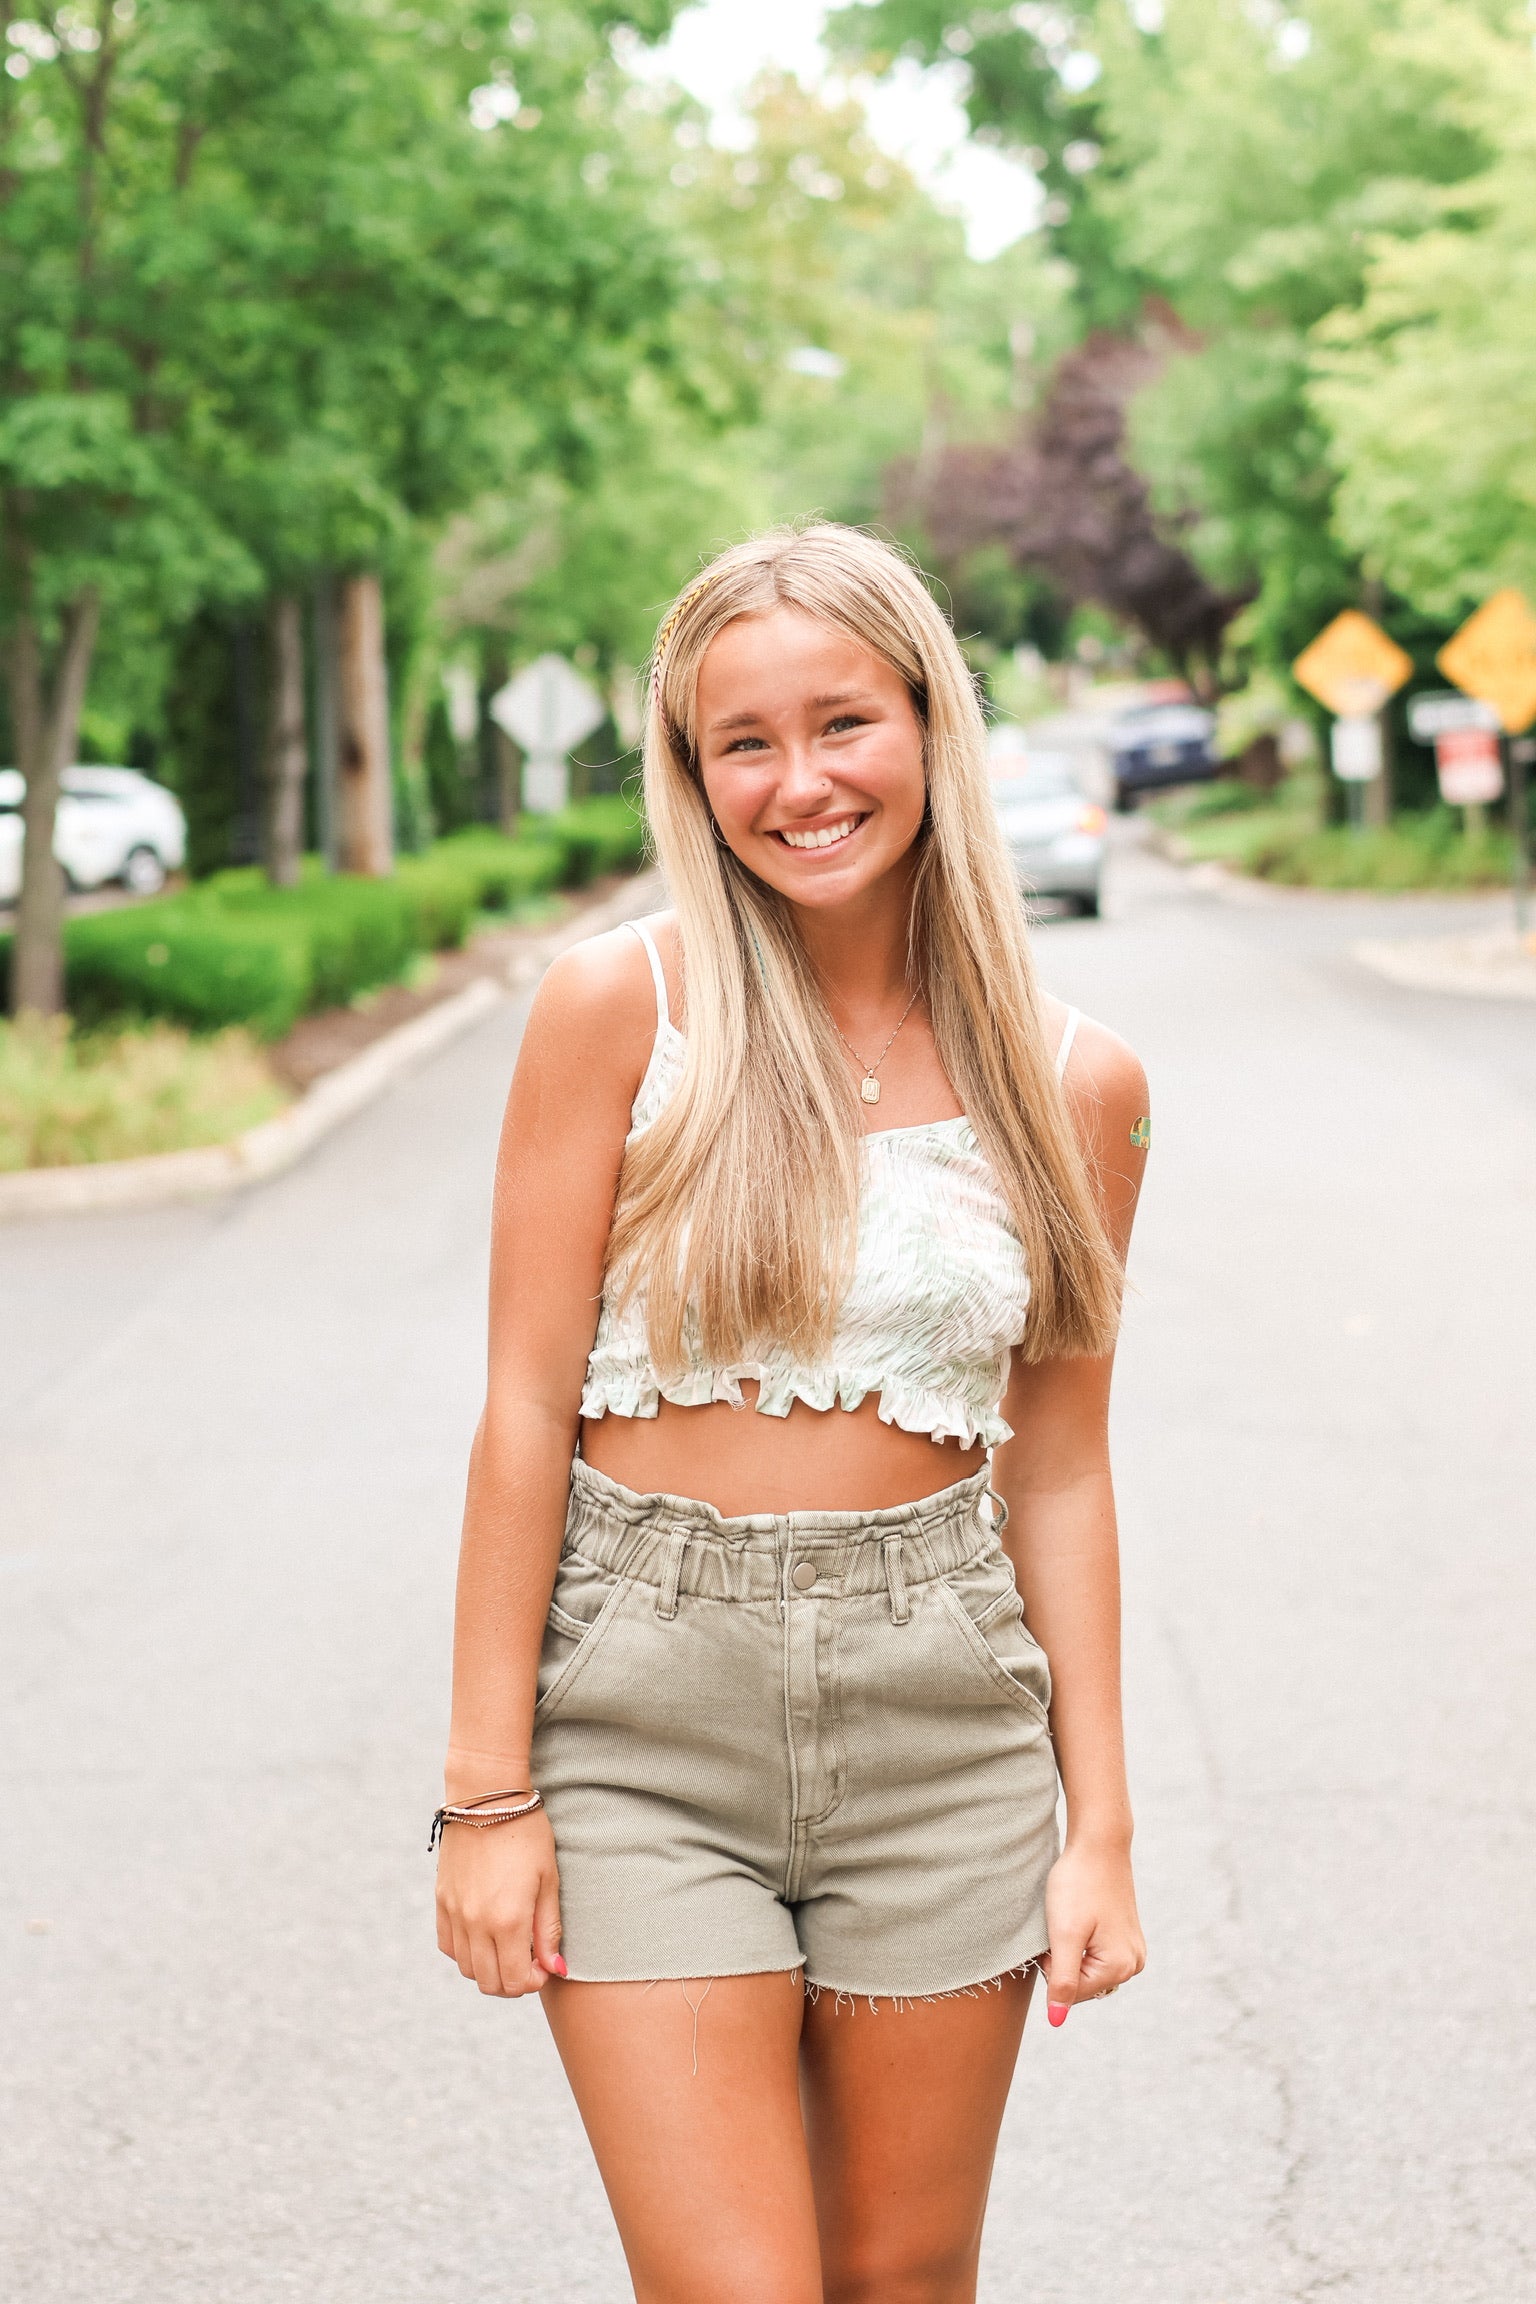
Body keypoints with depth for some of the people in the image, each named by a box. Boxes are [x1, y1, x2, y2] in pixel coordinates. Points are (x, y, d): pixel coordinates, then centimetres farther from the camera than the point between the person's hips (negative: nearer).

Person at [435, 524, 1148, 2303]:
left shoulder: (1074, 1083, 1)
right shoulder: (621, 1005, -7)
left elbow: (1058, 1471, 7)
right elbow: (526, 1406, -6)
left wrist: (1101, 1825, 5)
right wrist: (489, 1789, -7)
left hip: (941, 1708, 3)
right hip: (646, 1705, -2)